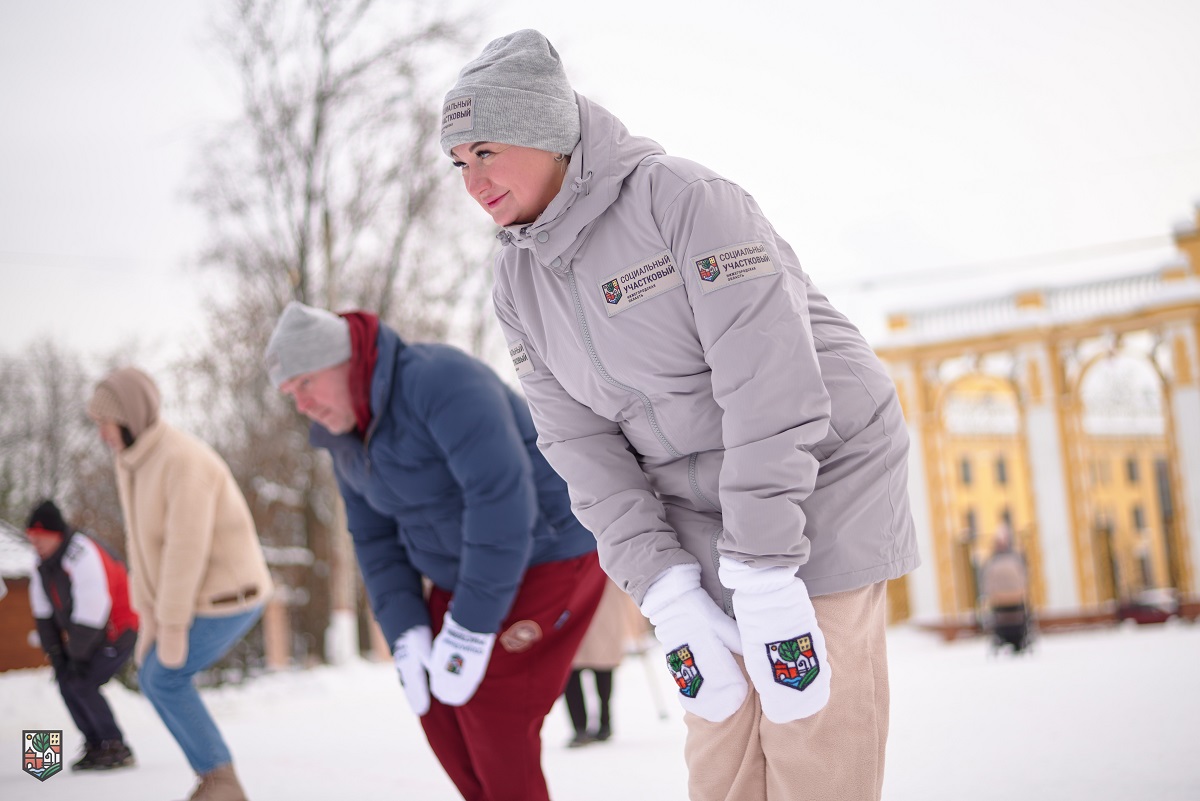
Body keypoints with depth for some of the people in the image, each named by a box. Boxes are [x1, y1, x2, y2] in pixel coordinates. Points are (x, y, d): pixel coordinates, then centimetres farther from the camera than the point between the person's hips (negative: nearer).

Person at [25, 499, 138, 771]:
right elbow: (44, 614, 5)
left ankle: (117, 749, -6)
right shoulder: (44, 565, -1)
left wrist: (78, 656, -19)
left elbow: (92, 610, -28)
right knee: (66, 683, 3)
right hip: (93, 635, 9)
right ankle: (95, 746, 13)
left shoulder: (82, 556, -29)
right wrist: (55, 652, -2)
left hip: (119, 631, -9)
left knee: (83, 684, -16)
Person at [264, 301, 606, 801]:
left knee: (492, 710, -13)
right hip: (471, 567, 9)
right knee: (440, 708, 5)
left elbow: (502, 497, -34)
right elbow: (376, 538, 5)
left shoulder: (439, 381, -27)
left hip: (551, 551, -9)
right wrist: (406, 634, -8)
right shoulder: (349, 436, 2)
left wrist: (469, 629, -31)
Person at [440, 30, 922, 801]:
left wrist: (764, 577, -26)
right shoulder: (519, 282, 3)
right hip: (699, 508, 6)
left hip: (820, 475, -6)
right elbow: (582, 442, -3)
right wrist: (668, 594, -14)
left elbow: (771, 385, -24)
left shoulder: (687, 198, -18)